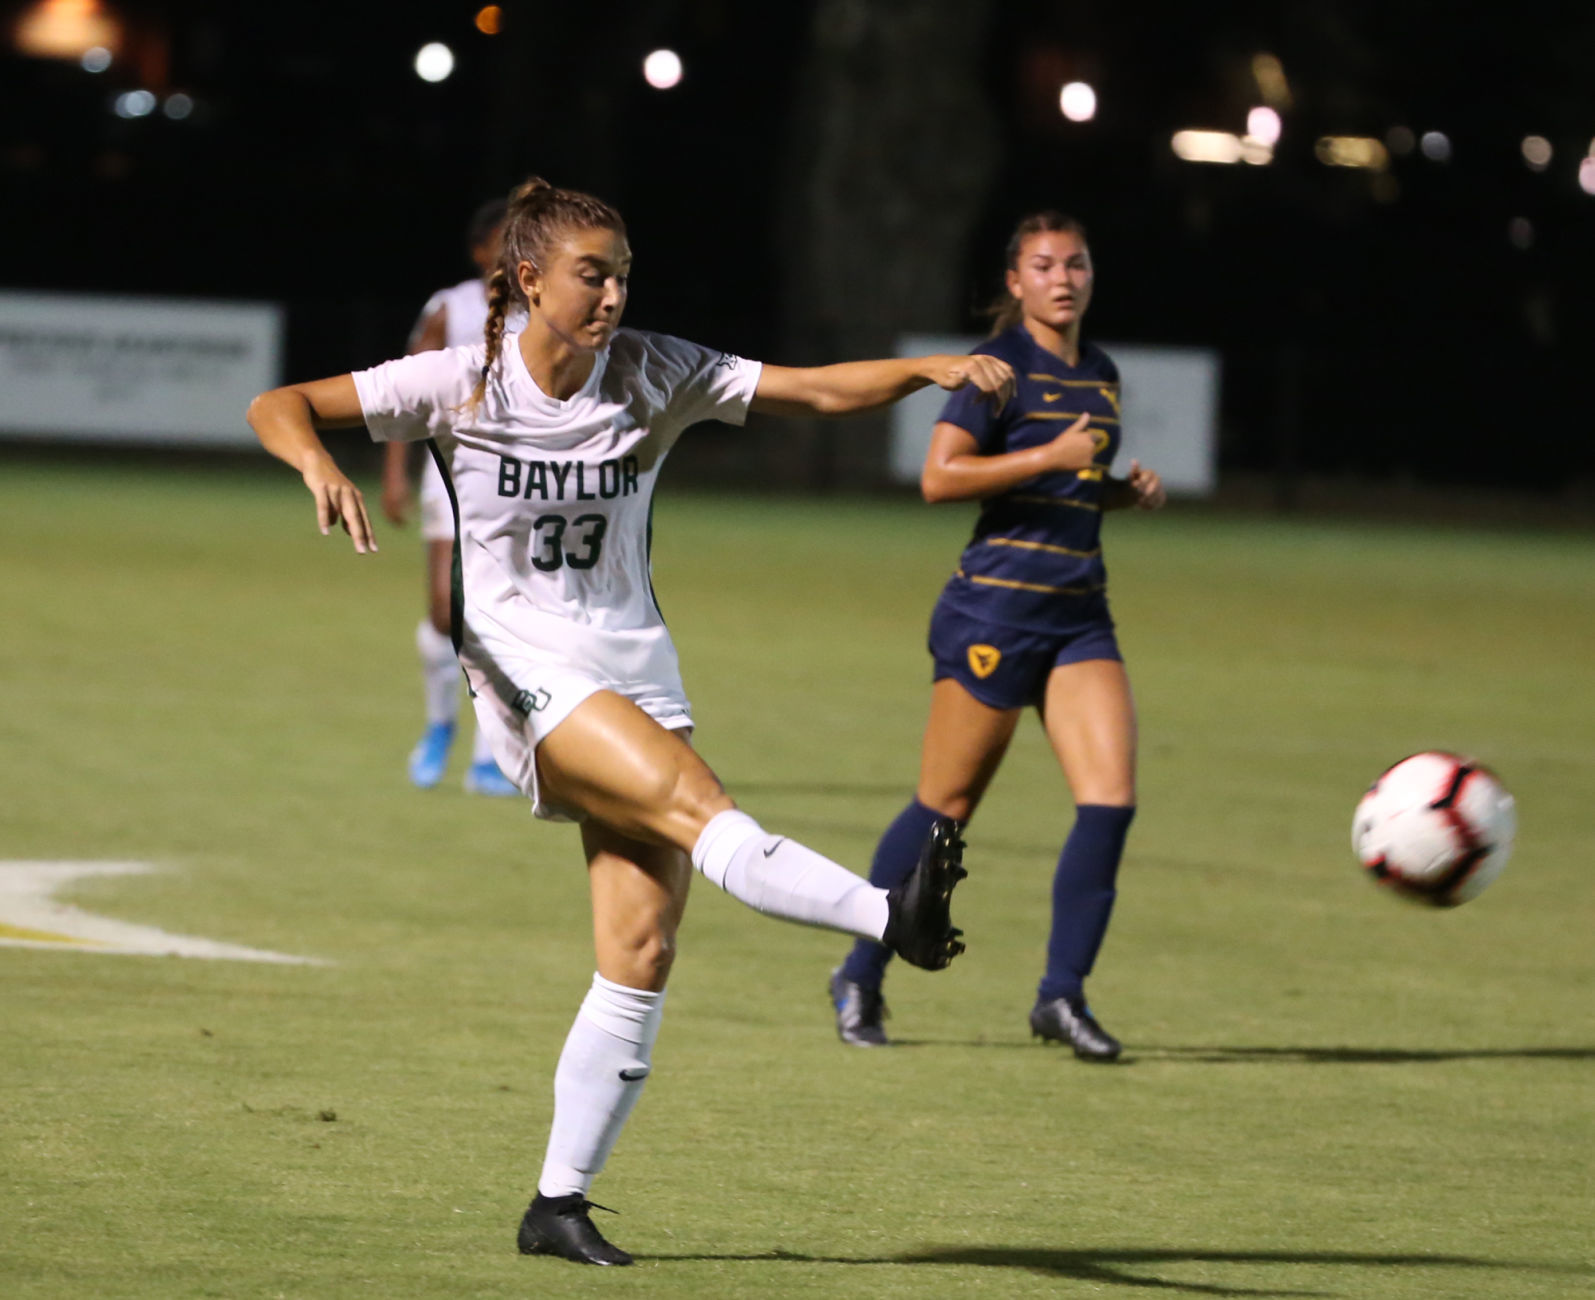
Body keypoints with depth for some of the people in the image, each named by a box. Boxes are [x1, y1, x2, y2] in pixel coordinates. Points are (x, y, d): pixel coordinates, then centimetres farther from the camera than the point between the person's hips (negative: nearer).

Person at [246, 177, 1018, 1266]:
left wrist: (932, 370, -18)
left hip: (637, 672, 4)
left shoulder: (654, 377, 3)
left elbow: (820, 390, -1)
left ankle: (560, 1202, 3)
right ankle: (894, 918, -50)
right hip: (527, 671, -4)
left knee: (644, 949, -5)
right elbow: (276, 407, -5)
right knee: (698, 802, -30)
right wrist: (319, 463, -27)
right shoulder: (463, 385, -4)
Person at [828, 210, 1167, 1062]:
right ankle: (860, 977, 17)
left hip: (1081, 614, 6)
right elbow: (939, 476, -16)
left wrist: (1127, 490, 9)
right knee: (946, 806, 1)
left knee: (1111, 798, -9)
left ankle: (1063, 993, -2)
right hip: (998, 605, -6)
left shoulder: (1100, 374, 15)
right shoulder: (1001, 365, -7)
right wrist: (1051, 456, -19)